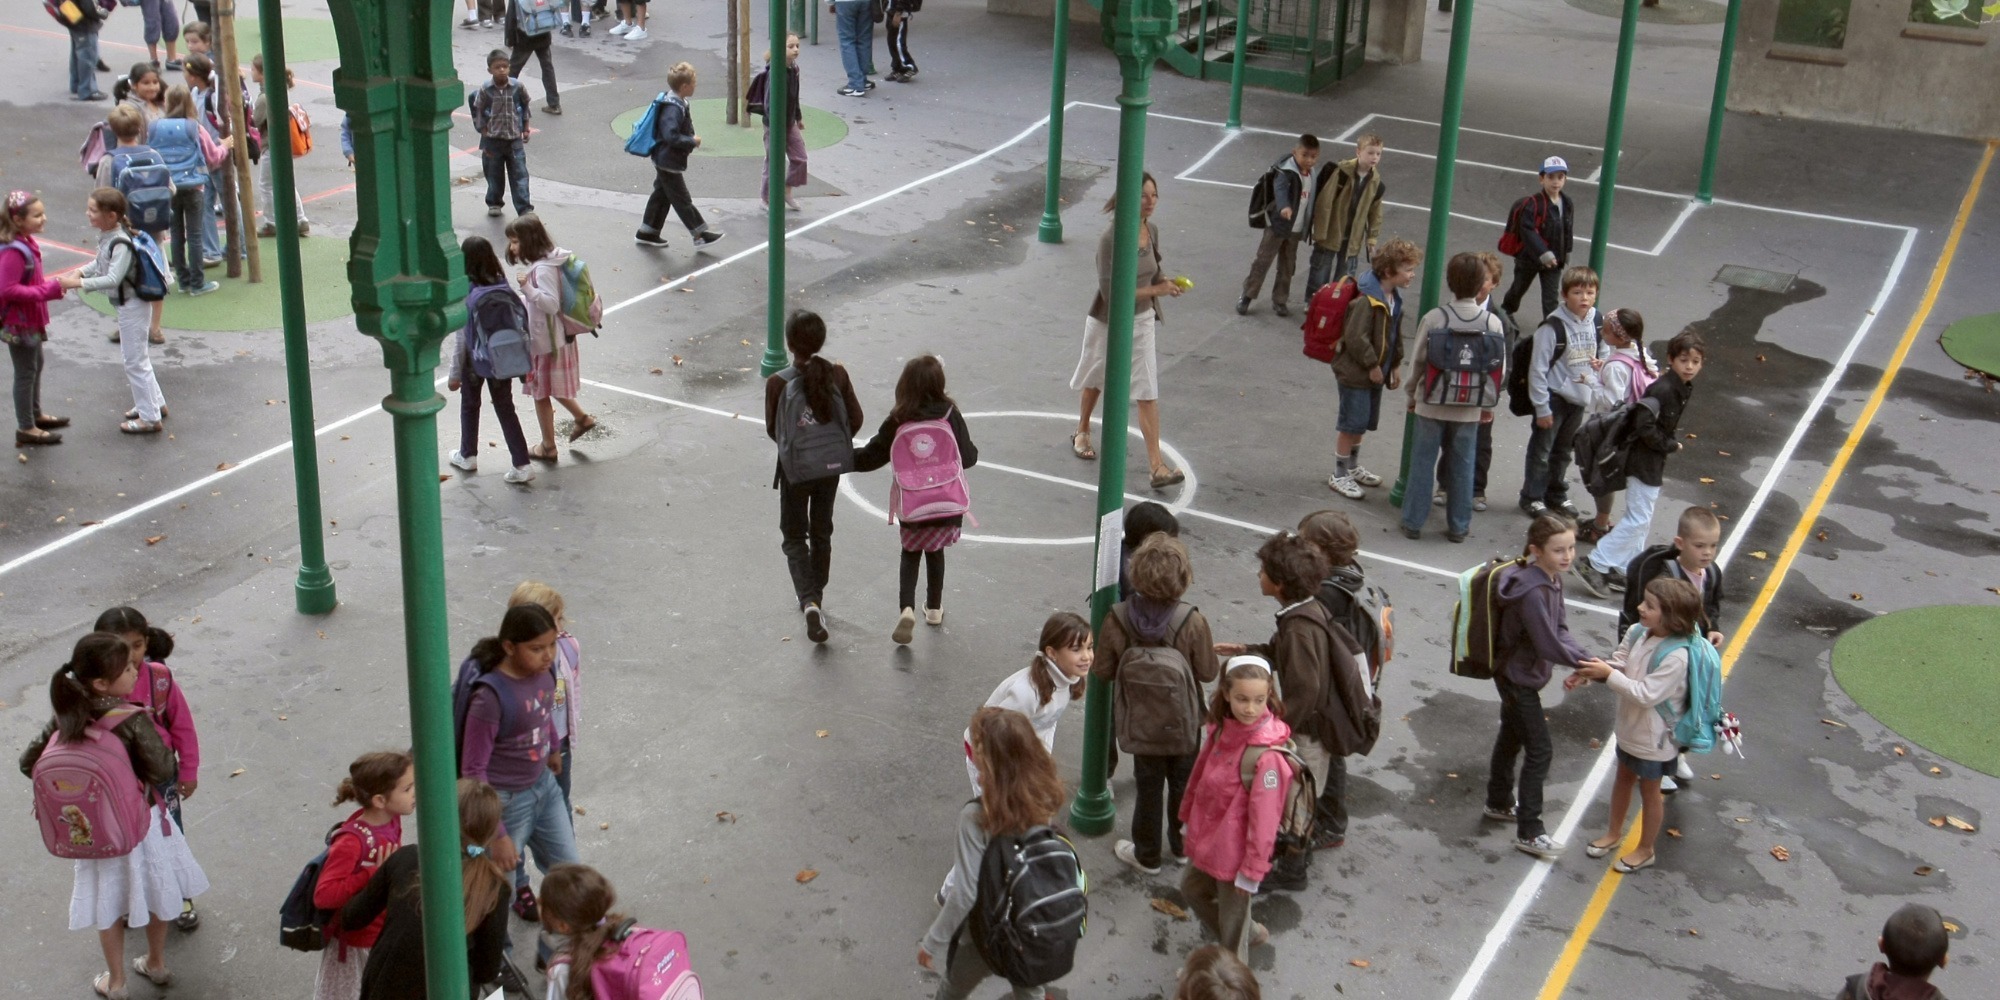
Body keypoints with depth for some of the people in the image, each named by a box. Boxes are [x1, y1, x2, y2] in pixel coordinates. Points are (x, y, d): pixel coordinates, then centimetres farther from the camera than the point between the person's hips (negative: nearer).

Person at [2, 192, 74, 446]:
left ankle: (35, 414, 41)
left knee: (36, 365, 24)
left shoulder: (26, 243, 3)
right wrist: (51, 289, -28)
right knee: (26, 372, 2)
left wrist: (55, 284, -3)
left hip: (30, 319, 10)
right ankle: (26, 429, 14)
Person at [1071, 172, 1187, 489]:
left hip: (1142, 320, 4)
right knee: (1097, 380, 20)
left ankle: (1156, 465, -3)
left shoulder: (1152, 230, -5)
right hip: (1109, 320, -4)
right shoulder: (1112, 237, -24)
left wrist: (1165, 282, -9)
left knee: (1147, 392, -2)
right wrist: (1155, 290, -27)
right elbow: (1110, 290, -27)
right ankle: (1082, 431, 48)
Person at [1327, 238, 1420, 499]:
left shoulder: (1394, 297, 5)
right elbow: (1356, 337, -26)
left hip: (1375, 372, 9)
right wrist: (1372, 366, -17)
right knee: (1351, 423, 0)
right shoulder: (1366, 300, -25)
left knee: (1364, 422, 21)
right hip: (1355, 372, -9)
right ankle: (1339, 476, 13)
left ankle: (1353, 467, 39)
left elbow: (1396, 334, 17)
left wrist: (1396, 364, 15)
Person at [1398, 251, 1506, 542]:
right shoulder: (1493, 323, -8)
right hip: (1471, 408, 1)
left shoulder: (1433, 318, -13)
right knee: (1463, 464, 12)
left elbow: (1417, 362, -7)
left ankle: (1413, 522, 14)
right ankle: (1458, 526, 20)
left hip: (1432, 404, -1)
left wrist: (1413, 396, 9)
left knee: (1423, 461, 9)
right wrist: (1488, 405, 12)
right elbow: (1501, 372, -2)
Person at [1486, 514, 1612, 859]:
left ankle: (1499, 803, 43)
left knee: (1511, 737, 24)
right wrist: (1584, 663, -17)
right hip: (1518, 678, -9)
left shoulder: (1552, 579, -2)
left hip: (1518, 675, 9)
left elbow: (1560, 630, 2)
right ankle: (1529, 832, 7)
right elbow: (1548, 645, -29)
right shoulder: (1532, 591, -32)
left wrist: (1583, 658, -13)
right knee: (1540, 751, -2)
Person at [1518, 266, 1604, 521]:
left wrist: (1602, 364, -5)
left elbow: (1604, 353, 20)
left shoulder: (1597, 324, 0)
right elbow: (1538, 368, -15)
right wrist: (1541, 407, -13)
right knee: (1541, 451, 4)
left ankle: (1557, 495, 33)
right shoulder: (1553, 326, -19)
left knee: (1564, 451, 19)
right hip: (1554, 396, -6)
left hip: (1580, 398, 6)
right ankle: (1532, 497, 17)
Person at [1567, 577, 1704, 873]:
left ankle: (1645, 850, 35)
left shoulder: (1676, 656, -34)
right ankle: (1614, 833, 47)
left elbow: (1646, 694, -33)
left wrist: (1608, 674, -32)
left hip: (1653, 737, -7)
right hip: (1630, 727, 7)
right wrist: (1587, 674, -21)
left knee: (1649, 792, 14)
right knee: (1623, 779, 26)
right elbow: (1618, 663, -5)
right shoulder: (1638, 633, -13)